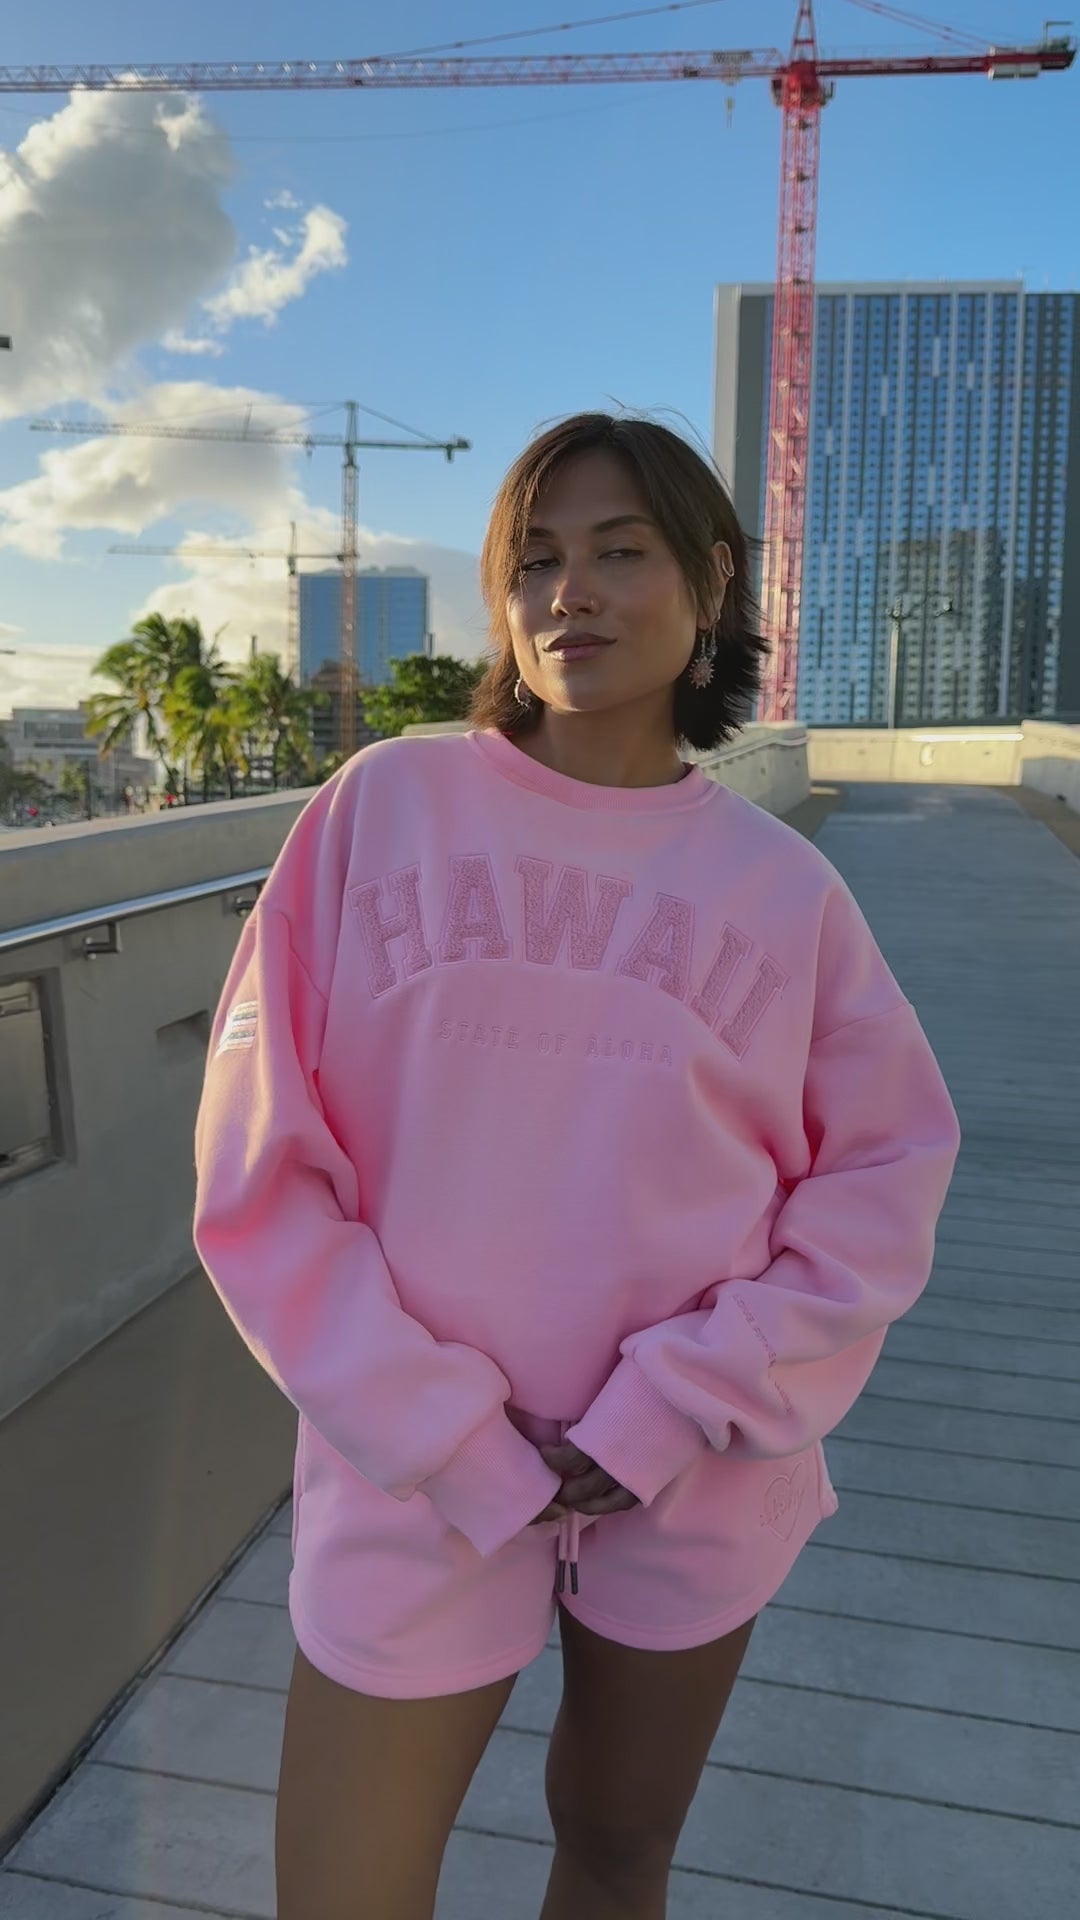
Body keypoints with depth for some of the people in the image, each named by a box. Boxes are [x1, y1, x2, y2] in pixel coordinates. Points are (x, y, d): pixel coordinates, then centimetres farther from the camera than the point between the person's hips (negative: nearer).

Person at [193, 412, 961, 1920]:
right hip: (415, 1484, -1)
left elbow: (887, 1174, 0)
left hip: (694, 1496, 2)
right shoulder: (386, 807, -7)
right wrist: (449, 1444, -13)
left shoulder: (781, 885, -4)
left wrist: (674, 1412, -10)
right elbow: (263, 1165, -8)